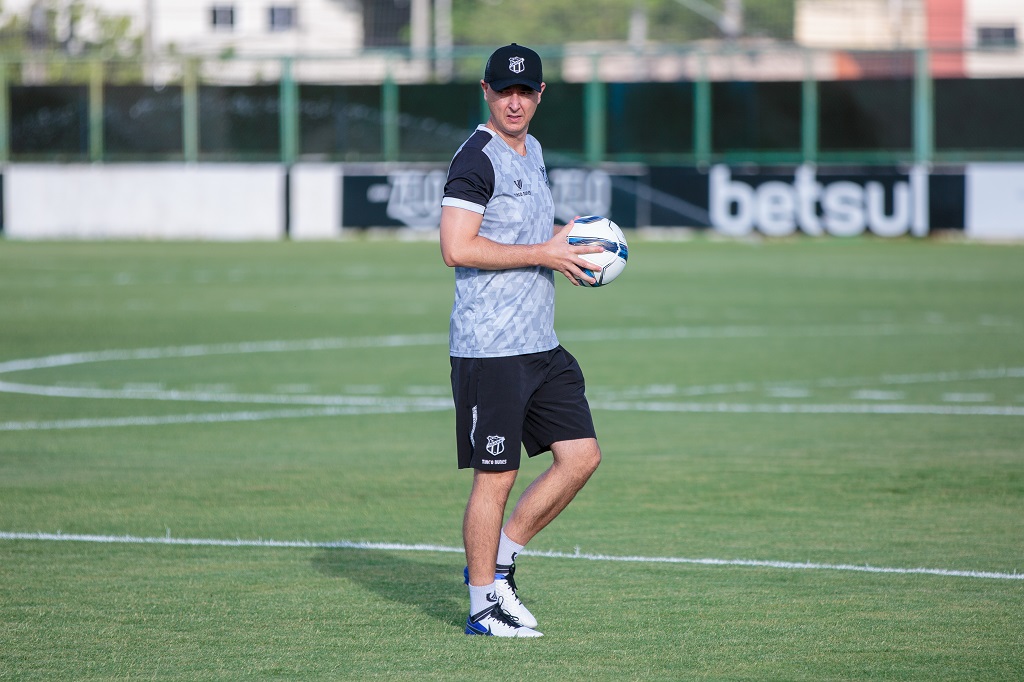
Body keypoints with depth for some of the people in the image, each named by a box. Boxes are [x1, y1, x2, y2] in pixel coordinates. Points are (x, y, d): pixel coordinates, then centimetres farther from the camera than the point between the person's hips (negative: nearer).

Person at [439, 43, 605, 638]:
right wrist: (545, 254, -17)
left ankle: (499, 560, 17)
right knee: (496, 475, -4)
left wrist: (568, 246, 11)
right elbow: (457, 249, -20)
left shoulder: (531, 152, 17)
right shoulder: (478, 157, -12)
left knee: (582, 454, 6)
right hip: (490, 348, -9)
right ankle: (484, 605, 7)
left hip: (540, 345, 9)